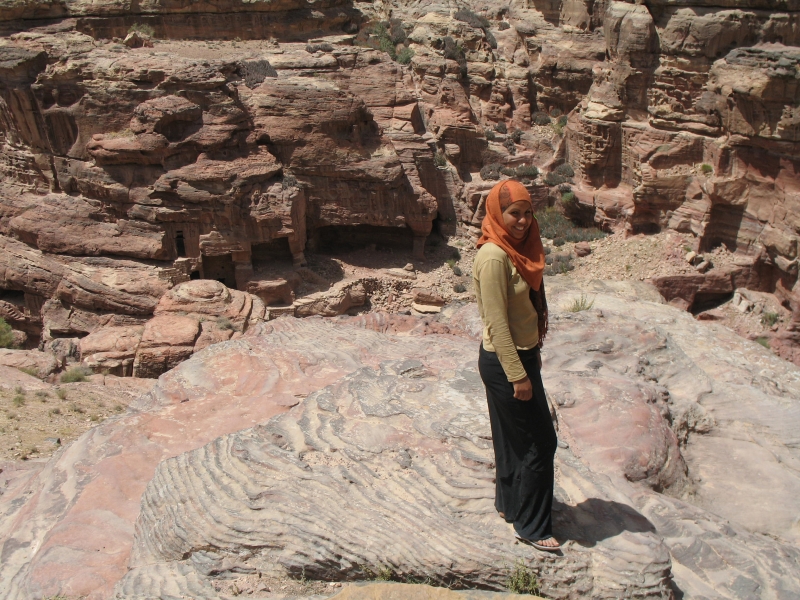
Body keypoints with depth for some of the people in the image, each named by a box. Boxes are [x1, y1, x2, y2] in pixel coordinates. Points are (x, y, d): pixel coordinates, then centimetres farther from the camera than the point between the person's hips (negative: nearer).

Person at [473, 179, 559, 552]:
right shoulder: (493, 257, -22)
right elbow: (497, 323, -23)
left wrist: (532, 358, 19)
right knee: (539, 442, 0)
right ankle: (531, 527, 14)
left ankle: (510, 504, 37)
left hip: (522, 355, 9)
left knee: (514, 438, 20)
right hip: (504, 363, -9)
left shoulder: (518, 250, 7)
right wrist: (518, 375, -21)